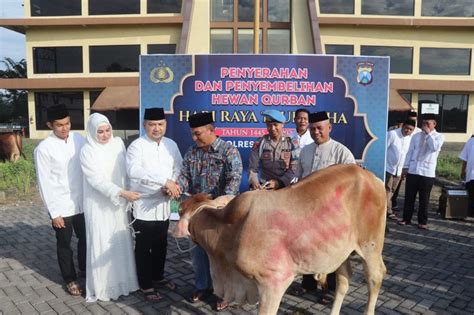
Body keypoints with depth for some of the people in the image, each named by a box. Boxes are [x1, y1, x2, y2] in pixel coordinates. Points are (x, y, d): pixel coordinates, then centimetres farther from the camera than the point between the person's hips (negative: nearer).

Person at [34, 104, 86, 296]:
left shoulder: (79, 139, -3)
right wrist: (54, 212, -10)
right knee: (64, 244, 13)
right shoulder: (44, 148, -13)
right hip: (61, 206, -3)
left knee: (85, 238, 19)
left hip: (82, 202, 3)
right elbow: (45, 184, -10)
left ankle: (84, 269, 43)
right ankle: (70, 279, 33)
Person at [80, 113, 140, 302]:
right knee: (102, 244, 4)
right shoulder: (87, 151, -11)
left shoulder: (118, 143, 1)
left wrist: (127, 193, 2)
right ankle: (102, 287, 19)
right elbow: (97, 180, -18)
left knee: (122, 242, 11)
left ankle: (122, 281, 28)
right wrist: (123, 193, -25)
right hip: (99, 205, -4)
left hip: (119, 203, 4)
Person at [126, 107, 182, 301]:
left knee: (161, 244, 19)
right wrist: (164, 181, -38)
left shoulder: (171, 145, 3)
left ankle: (158, 277, 39)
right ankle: (146, 285, 24)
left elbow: (178, 168, 9)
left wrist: (172, 185, -11)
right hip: (143, 205, -5)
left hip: (163, 203, 5)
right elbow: (133, 170, -32)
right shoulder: (137, 146, -15)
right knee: (143, 247, 7)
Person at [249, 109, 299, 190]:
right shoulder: (259, 143, 2)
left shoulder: (292, 143, 1)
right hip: (264, 187, 1)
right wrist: (254, 182, -22)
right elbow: (253, 167, -3)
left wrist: (279, 182, -17)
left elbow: (294, 168, -5)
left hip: (286, 187, -1)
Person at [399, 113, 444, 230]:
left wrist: (428, 134, -12)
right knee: (409, 196, 7)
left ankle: (422, 221, 17)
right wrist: (406, 167, 5)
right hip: (413, 170, 3)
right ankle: (406, 218, 18)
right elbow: (410, 152, 10)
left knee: (424, 198, 5)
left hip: (427, 172, -3)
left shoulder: (439, 136, 1)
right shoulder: (416, 136, 9)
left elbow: (435, 148, -19)